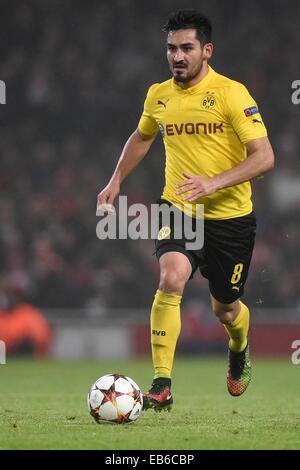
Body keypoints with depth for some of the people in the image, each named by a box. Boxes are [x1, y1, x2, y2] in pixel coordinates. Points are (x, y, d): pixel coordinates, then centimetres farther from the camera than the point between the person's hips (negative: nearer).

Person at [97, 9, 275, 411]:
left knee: (224, 308, 12)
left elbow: (264, 157, -19)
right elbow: (142, 137, 26)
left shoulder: (231, 93, -13)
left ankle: (240, 351, 51)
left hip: (230, 216, -2)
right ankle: (162, 387, -25)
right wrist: (116, 181, 20)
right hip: (178, 209, 2)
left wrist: (214, 183, -29)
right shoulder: (158, 95, 3)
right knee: (170, 279, -25)